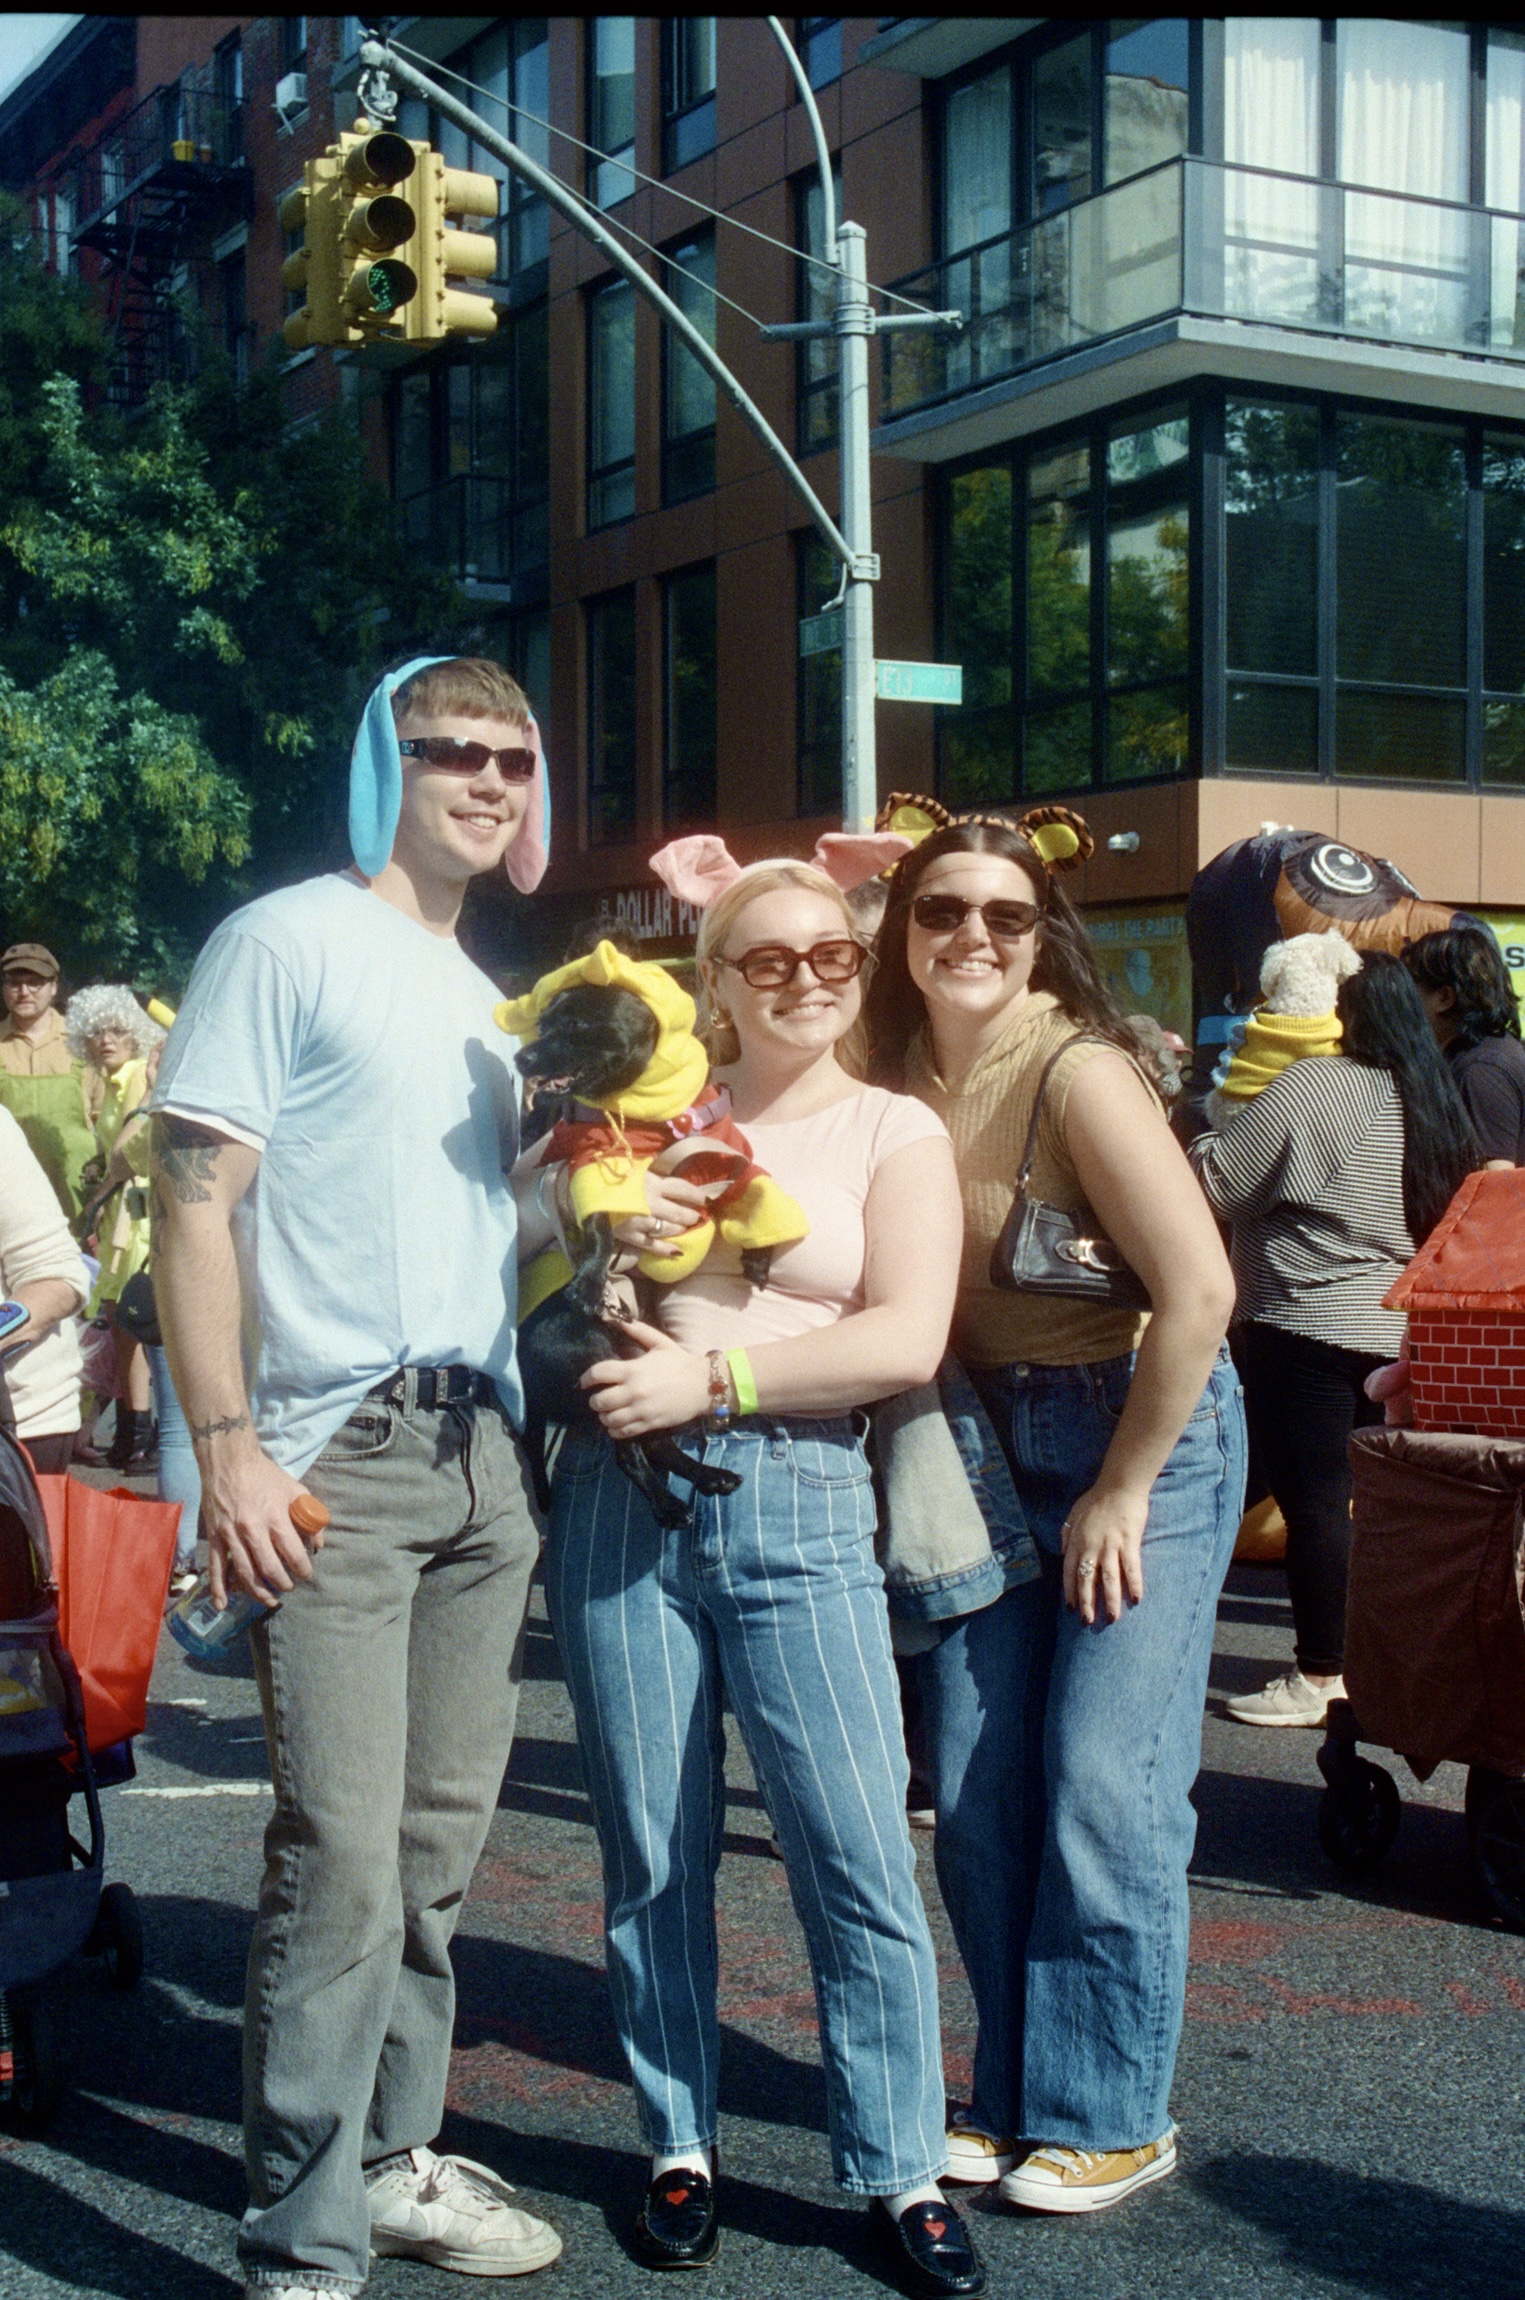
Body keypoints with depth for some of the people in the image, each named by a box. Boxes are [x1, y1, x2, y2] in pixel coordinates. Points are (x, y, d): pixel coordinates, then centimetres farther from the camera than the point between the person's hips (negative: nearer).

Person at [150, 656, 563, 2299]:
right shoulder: (286, 941, -4)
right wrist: (229, 1450, -17)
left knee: (438, 1842, 13)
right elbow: (193, 1203, -10)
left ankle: (392, 2156, 28)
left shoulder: (485, 995, 18)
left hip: (484, 1458, 8)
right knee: (343, 1858, -9)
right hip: (340, 1456, -7)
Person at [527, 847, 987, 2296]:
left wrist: (713, 1376, -13)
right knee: (652, 1848, 8)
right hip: (621, 1497, 2)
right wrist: (601, 1233, -6)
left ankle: (901, 2173, 11)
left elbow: (907, 1340, -7)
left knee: (857, 1849, -4)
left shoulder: (895, 1133, 5)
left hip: (796, 1499, -2)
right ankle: (680, 2146, 24)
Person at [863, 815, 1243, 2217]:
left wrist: (1120, 1495, -14)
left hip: (1145, 1435, -5)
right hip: (989, 1448, 6)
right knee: (978, 1794, 6)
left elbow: (1199, 1288, -20)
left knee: (1104, 1787, -5)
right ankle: (1015, 2095, 22)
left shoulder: (1076, 1069, -17)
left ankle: (1112, 2118, 12)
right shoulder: (899, 1081, 0)